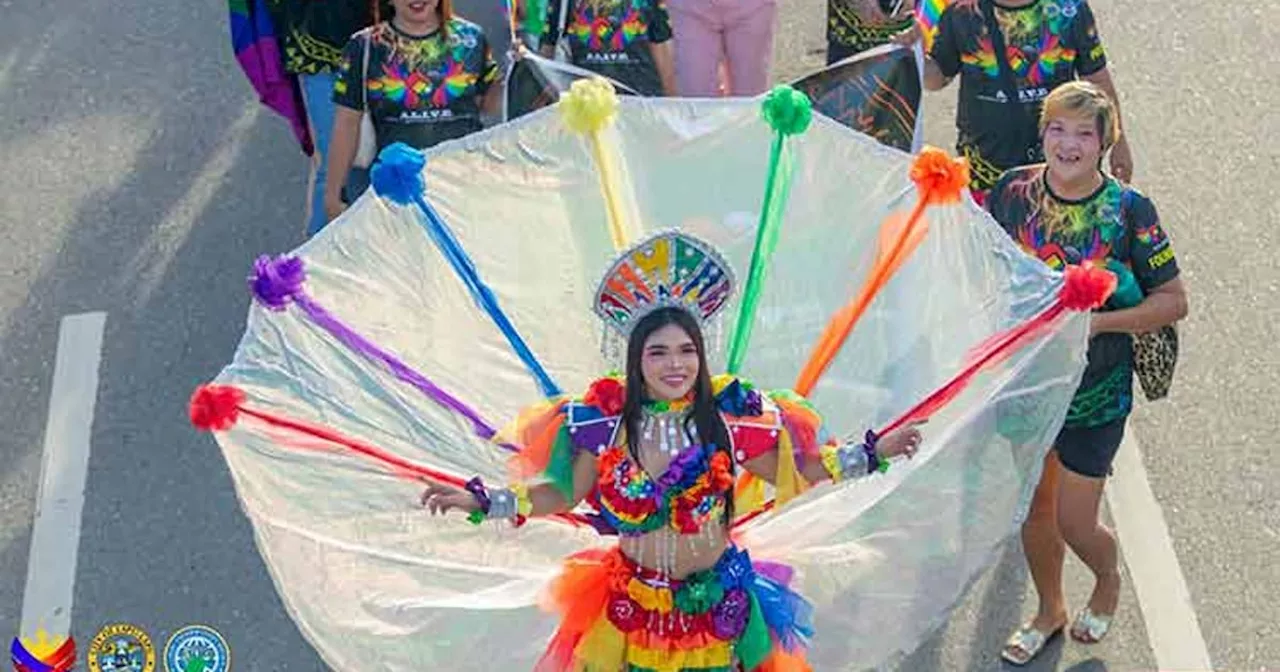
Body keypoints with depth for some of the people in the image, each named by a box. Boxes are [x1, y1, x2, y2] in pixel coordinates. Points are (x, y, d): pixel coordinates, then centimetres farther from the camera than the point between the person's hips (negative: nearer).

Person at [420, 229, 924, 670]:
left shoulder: (729, 417, -9)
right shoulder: (607, 420, -9)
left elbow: (800, 470, 0)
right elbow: (563, 493, 0)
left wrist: (873, 452, -6)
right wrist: (483, 501, -7)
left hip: (717, 603, 0)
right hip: (633, 603, 0)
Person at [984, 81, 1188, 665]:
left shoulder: (1129, 210, -14)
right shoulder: (1014, 190, -7)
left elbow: (1173, 301, -9)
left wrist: (1098, 322, -22)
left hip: (1094, 391, -3)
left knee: (1074, 523, 2)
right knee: (1034, 509, 17)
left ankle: (1108, 579, 39)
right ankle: (1050, 610, 43)